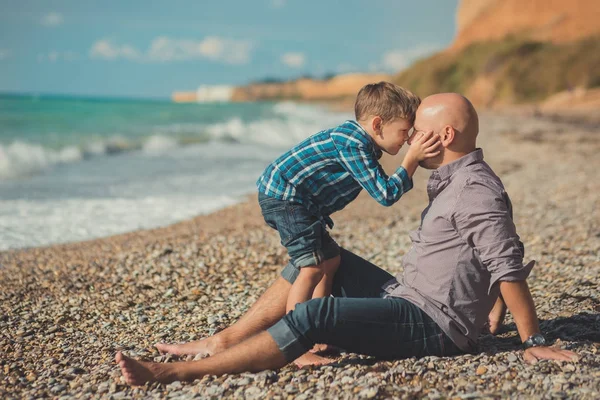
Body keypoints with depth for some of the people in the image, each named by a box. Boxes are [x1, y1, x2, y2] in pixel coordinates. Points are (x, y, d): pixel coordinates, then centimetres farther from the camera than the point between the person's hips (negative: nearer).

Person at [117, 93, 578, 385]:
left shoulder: (475, 189, -17)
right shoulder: (451, 181, 15)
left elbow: (508, 268, -20)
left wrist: (534, 342, -19)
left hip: (430, 325, -10)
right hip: (406, 297, 10)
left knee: (314, 316, -27)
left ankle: (173, 372, -27)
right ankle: (224, 340, 8)